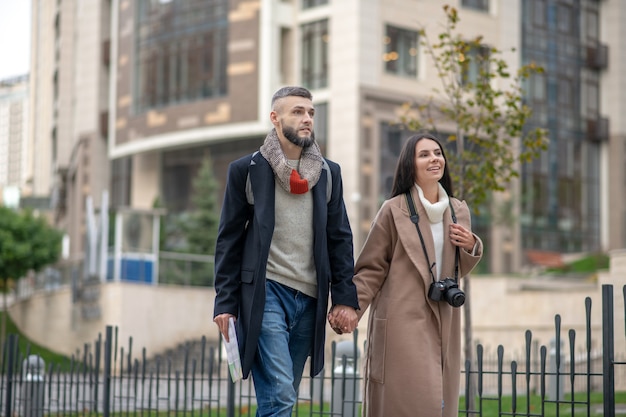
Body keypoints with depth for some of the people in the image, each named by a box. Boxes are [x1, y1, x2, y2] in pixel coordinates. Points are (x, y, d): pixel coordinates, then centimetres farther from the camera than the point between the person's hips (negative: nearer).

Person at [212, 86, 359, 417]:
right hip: (265, 291, -4)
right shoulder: (247, 170, 2)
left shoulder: (328, 173, 12)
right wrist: (225, 303, -4)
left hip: (310, 298, 4)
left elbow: (340, 239, 12)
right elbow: (229, 240, 3)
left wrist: (345, 298, 2)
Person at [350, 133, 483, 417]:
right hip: (402, 322, -5)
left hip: (443, 325, 6)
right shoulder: (394, 210, -5)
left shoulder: (458, 211, 12)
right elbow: (371, 269, -2)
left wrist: (471, 246, 1)